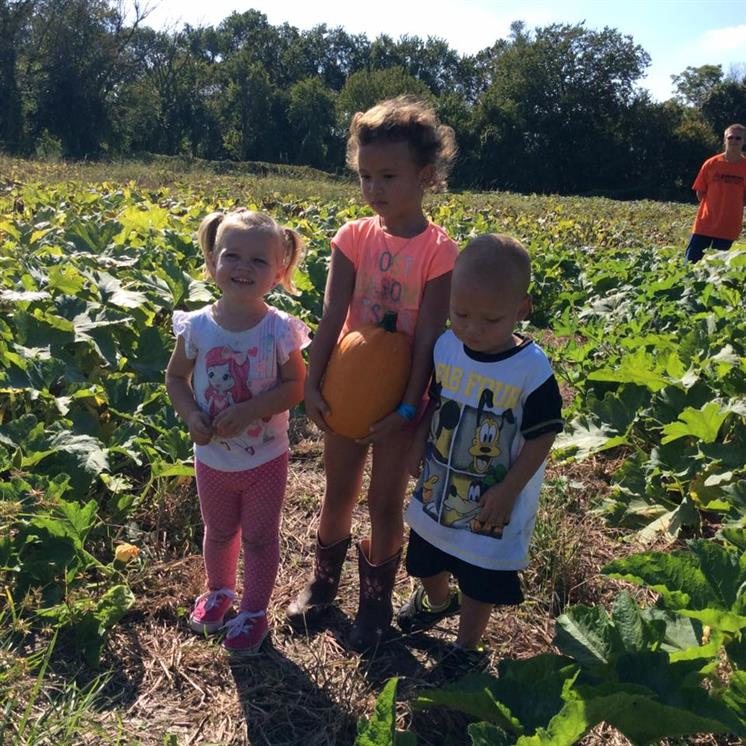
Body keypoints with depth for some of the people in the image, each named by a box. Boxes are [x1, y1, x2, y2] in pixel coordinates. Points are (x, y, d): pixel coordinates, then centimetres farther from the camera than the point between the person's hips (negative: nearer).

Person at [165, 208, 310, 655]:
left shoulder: (281, 330, -19)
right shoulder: (197, 326, -12)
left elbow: (295, 387, -16)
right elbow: (176, 376, 0)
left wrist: (249, 410, -28)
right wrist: (190, 415, -17)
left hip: (266, 459, -2)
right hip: (211, 458, 3)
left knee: (259, 538, 15)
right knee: (218, 532, 25)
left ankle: (255, 611, 38)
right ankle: (219, 591, 53)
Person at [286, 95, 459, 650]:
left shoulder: (439, 251, -15)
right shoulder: (354, 238, -5)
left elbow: (428, 337, -15)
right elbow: (332, 318, -8)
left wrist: (408, 407, -18)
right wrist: (312, 382, -16)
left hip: (399, 396, -3)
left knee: (386, 502, 10)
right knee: (339, 491, 19)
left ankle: (376, 601, 33)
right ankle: (323, 582, 42)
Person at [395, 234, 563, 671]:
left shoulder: (532, 369, -25)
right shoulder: (446, 346, -10)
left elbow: (541, 437, -17)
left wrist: (507, 492, -18)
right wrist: (418, 443, -6)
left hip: (492, 504, -5)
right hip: (437, 491, 5)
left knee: (480, 583, 16)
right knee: (426, 562, 28)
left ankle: (466, 649, 43)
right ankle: (437, 603, 60)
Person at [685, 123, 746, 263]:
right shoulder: (711, 164, 0)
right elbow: (700, 192, 7)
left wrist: (731, 207, -1)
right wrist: (712, 206, 2)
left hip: (729, 226, 0)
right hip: (705, 223, 0)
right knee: (691, 260, -1)